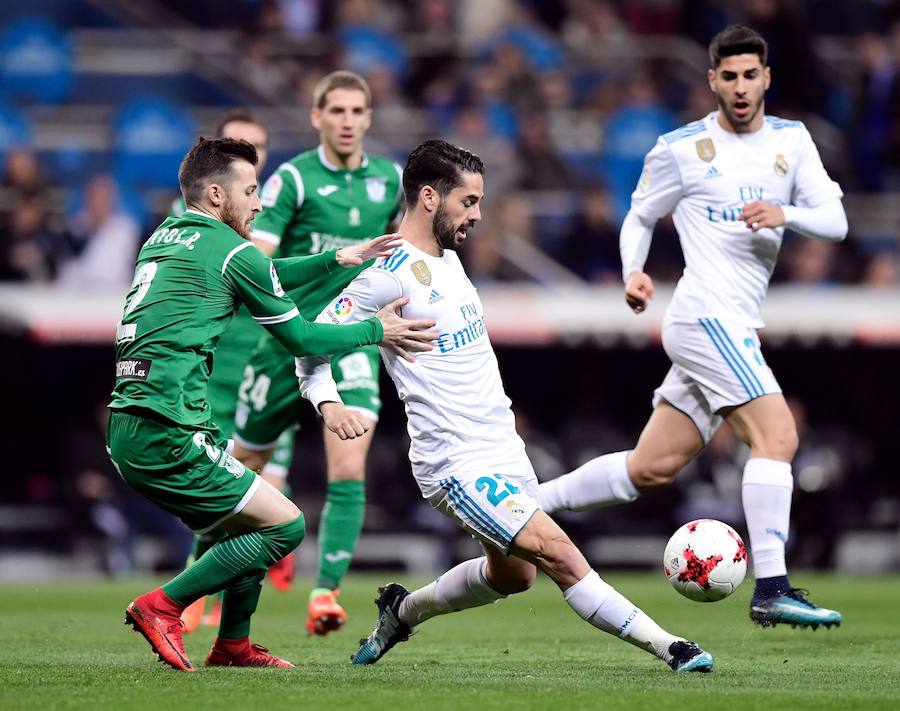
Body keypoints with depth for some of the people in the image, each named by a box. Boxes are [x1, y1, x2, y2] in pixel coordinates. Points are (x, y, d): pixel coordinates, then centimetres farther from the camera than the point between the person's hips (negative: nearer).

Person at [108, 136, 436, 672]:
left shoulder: (165, 237, 19)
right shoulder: (230, 250, -7)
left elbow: (259, 278, 34)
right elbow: (301, 338, 3)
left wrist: (337, 259, 31)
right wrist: (377, 331, 14)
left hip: (126, 427, 10)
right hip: (168, 434, -10)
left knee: (250, 522, 22)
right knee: (285, 524, -6)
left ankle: (233, 646, 23)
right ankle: (163, 607, -5)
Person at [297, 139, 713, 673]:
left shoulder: (447, 256, 11)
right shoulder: (390, 276, -16)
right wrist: (329, 403, -30)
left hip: (503, 446, 9)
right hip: (460, 464, -9)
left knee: (512, 576, 19)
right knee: (558, 552, -18)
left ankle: (402, 612, 40)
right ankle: (666, 646, -18)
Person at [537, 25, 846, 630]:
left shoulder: (792, 140, 11)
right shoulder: (682, 148, 1)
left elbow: (835, 221, 2)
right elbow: (639, 218, 12)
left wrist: (786, 214, -17)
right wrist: (633, 272, -6)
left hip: (737, 329, 6)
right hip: (706, 315, -6)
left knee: (651, 470, 9)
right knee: (778, 436, -20)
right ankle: (772, 591, -21)